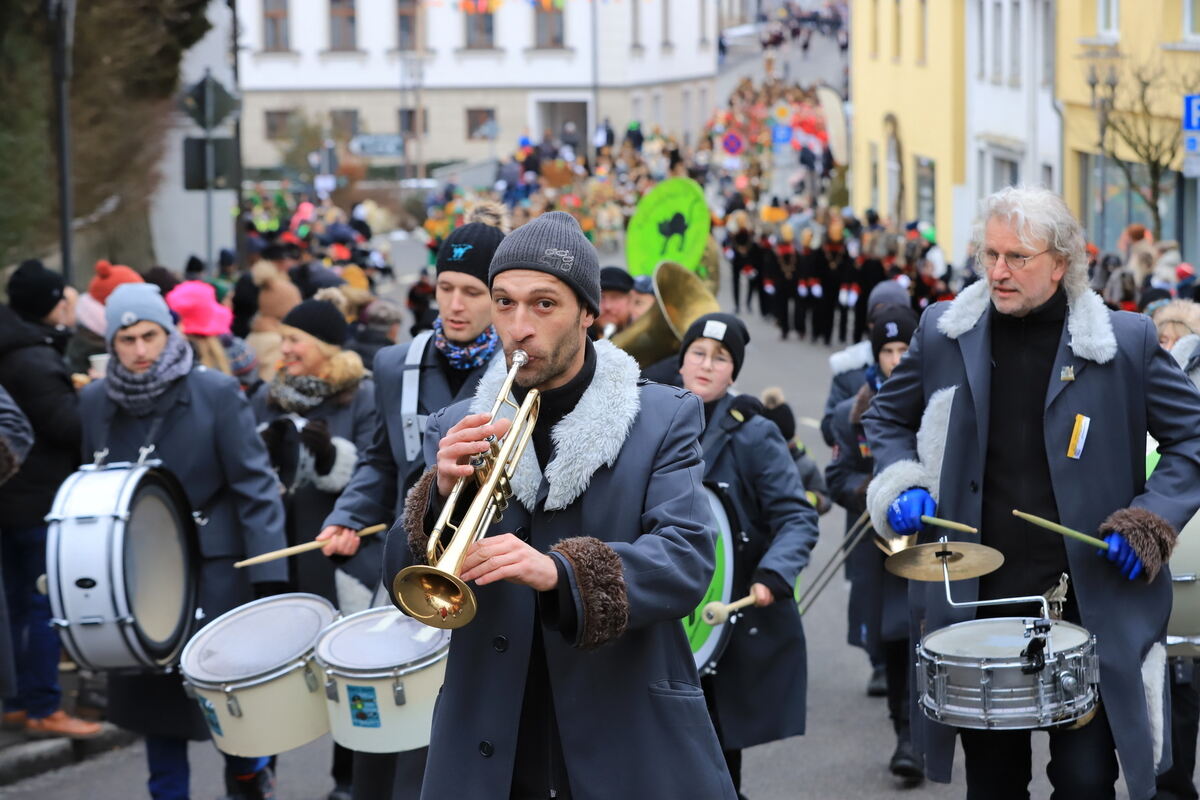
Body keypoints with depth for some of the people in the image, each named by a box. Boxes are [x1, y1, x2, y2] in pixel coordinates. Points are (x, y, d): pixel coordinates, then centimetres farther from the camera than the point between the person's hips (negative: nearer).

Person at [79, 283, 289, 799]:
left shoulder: (216, 393, -7)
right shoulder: (95, 402, 4)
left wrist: (268, 573, -17)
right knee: (153, 689, 5)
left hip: (214, 567, -3)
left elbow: (255, 485, -10)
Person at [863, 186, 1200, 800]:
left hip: (1089, 604, -2)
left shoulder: (1125, 342, -4)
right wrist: (904, 486, 1)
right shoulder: (944, 333, 3)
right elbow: (888, 419, 18)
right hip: (979, 599, 2)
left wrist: (1151, 521, -9)